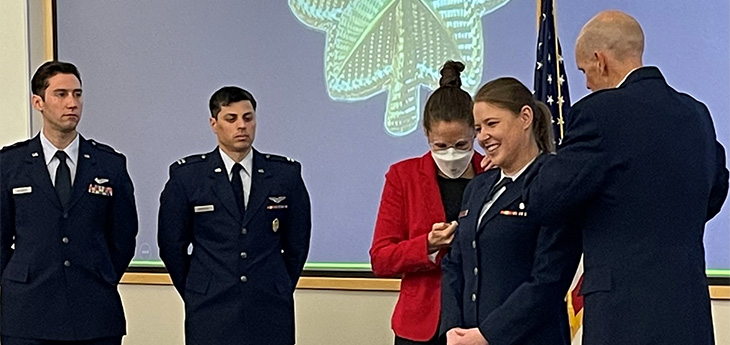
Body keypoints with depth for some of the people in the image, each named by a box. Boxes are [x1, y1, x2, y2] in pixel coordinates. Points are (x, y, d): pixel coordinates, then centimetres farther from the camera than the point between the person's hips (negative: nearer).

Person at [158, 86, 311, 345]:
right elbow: (172, 243, 8)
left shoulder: (286, 174, 5)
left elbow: (297, 243, 13)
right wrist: (195, 293, 10)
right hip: (210, 315, -1)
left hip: (270, 314, 1)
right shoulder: (186, 175, 2)